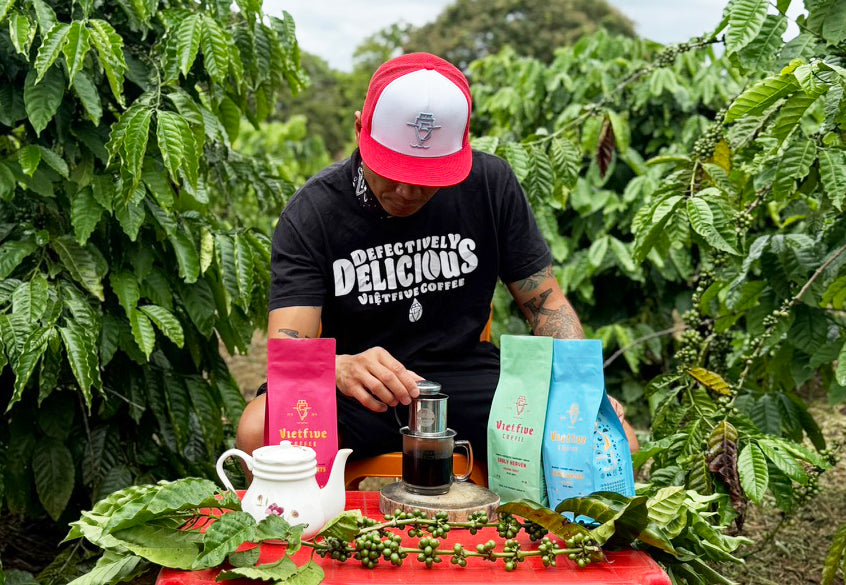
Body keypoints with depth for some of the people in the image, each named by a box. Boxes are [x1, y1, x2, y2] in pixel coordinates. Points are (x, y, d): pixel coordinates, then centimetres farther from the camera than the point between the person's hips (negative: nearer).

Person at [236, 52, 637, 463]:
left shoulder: (491, 184, -1)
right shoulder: (312, 213, -9)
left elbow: (546, 301, 5)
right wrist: (341, 368, -42)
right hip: (356, 397, -1)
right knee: (260, 429, -33)